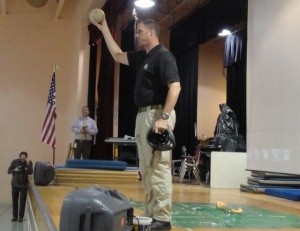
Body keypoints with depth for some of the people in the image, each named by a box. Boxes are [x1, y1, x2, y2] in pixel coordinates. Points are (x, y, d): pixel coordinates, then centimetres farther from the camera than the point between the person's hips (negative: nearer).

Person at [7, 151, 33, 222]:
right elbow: (9, 171, -4)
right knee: (14, 201, 6)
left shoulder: (29, 162, -4)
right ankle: (14, 216, 15)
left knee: (22, 202, -1)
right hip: (15, 184, 1)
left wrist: (28, 164, -27)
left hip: (24, 185, -1)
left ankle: (21, 217, 6)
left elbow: (30, 172, -14)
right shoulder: (15, 162, -4)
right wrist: (14, 170, -23)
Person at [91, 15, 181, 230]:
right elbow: (117, 55, 31)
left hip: (157, 114, -10)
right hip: (143, 115, 10)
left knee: (159, 167, -11)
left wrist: (164, 117, -27)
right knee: (146, 169, 10)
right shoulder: (142, 57, 18)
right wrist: (104, 28, 27)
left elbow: (175, 87, -20)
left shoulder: (163, 55, -10)